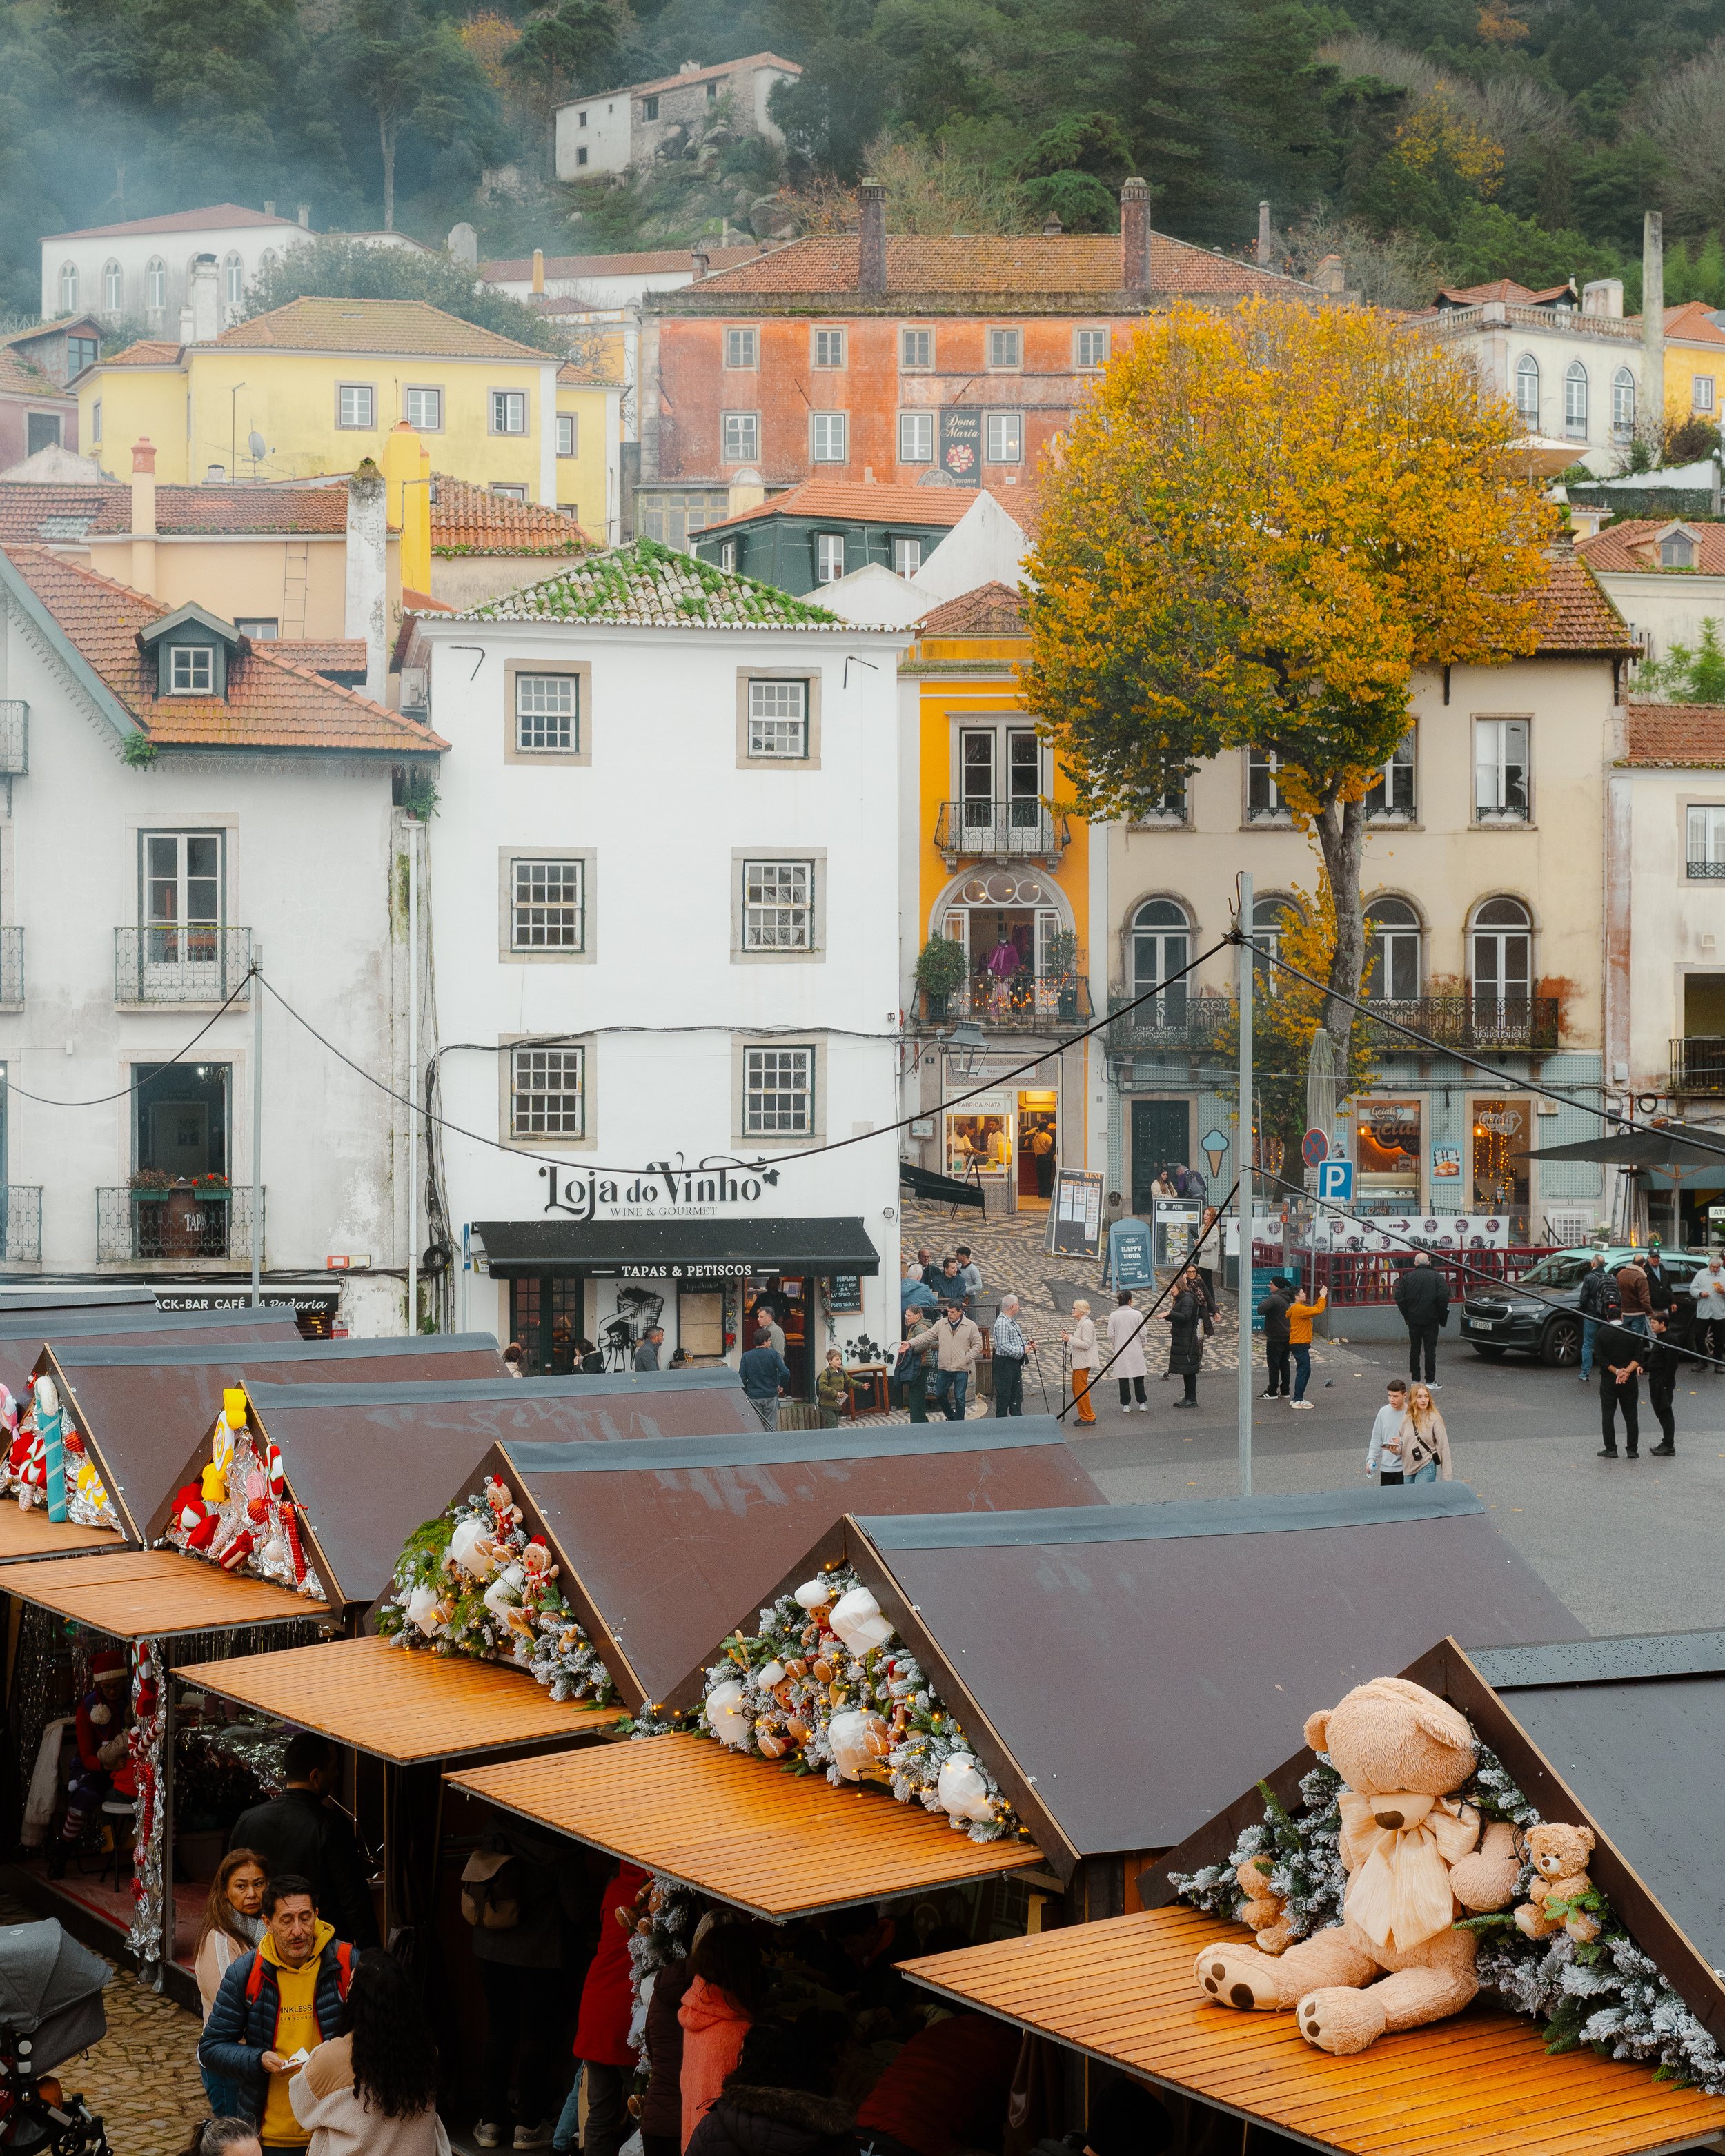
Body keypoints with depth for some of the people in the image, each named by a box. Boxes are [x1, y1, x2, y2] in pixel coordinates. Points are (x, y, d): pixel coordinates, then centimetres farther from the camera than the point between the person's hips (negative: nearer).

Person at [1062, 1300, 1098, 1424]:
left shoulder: (1086, 1324, -16)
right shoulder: (1079, 1323, 16)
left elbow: (1086, 1344, -21)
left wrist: (1070, 1339, -21)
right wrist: (1068, 1337, 7)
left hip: (1083, 1363, -11)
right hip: (1077, 1362, 11)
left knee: (1081, 1390, -6)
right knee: (1076, 1389, 14)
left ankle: (1088, 1417, 1)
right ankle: (1084, 1416, 21)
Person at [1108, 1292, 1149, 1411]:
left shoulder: (1113, 1315, -7)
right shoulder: (1137, 1314, -9)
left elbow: (1111, 1335, -4)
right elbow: (1142, 1333, -5)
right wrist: (1142, 1345, 13)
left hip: (1120, 1352, 1)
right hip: (1136, 1351, -1)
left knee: (1123, 1379, 8)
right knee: (1138, 1378, 10)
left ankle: (1126, 1405, 10)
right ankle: (1142, 1403, 12)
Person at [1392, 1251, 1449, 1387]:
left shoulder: (1407, 1277, 1)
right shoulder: (1437, 1277, -4)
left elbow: (1399, 1299, -3)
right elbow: (1444, 1297, -12)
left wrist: (1407, 1315, 7)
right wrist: (1442, 1317, -1)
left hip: (1413, 1320, 2)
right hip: (1431, 1320, -2)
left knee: (1414, 1349, 10)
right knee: (1430, 1349, 1)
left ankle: (1415, 1379, 12)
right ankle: (1430, 1380, -2)